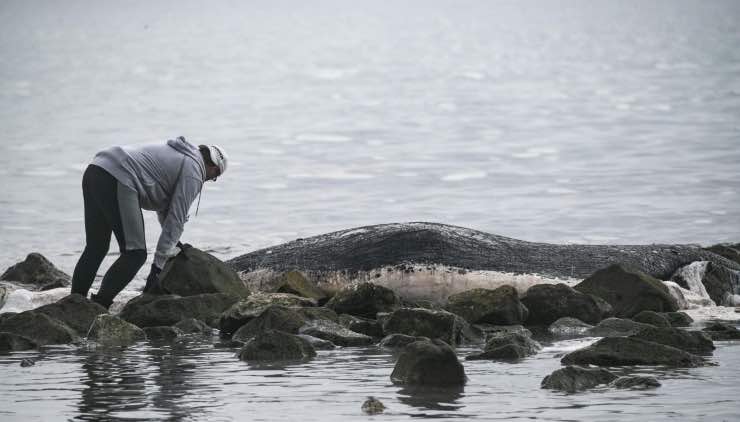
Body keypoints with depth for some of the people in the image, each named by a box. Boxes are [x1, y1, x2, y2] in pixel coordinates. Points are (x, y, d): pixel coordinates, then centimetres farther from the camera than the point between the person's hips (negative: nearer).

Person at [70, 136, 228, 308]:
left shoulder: (174, 154, 30)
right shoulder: (193, 173, 3)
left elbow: (164, 207, 42)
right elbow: (176, 219, -1)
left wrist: (174, 242, 50)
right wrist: (157, 267, -1)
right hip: (118, 181, -10)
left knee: (95, 248, 16)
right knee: (135, 254, -6)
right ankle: (98, 305, -11)